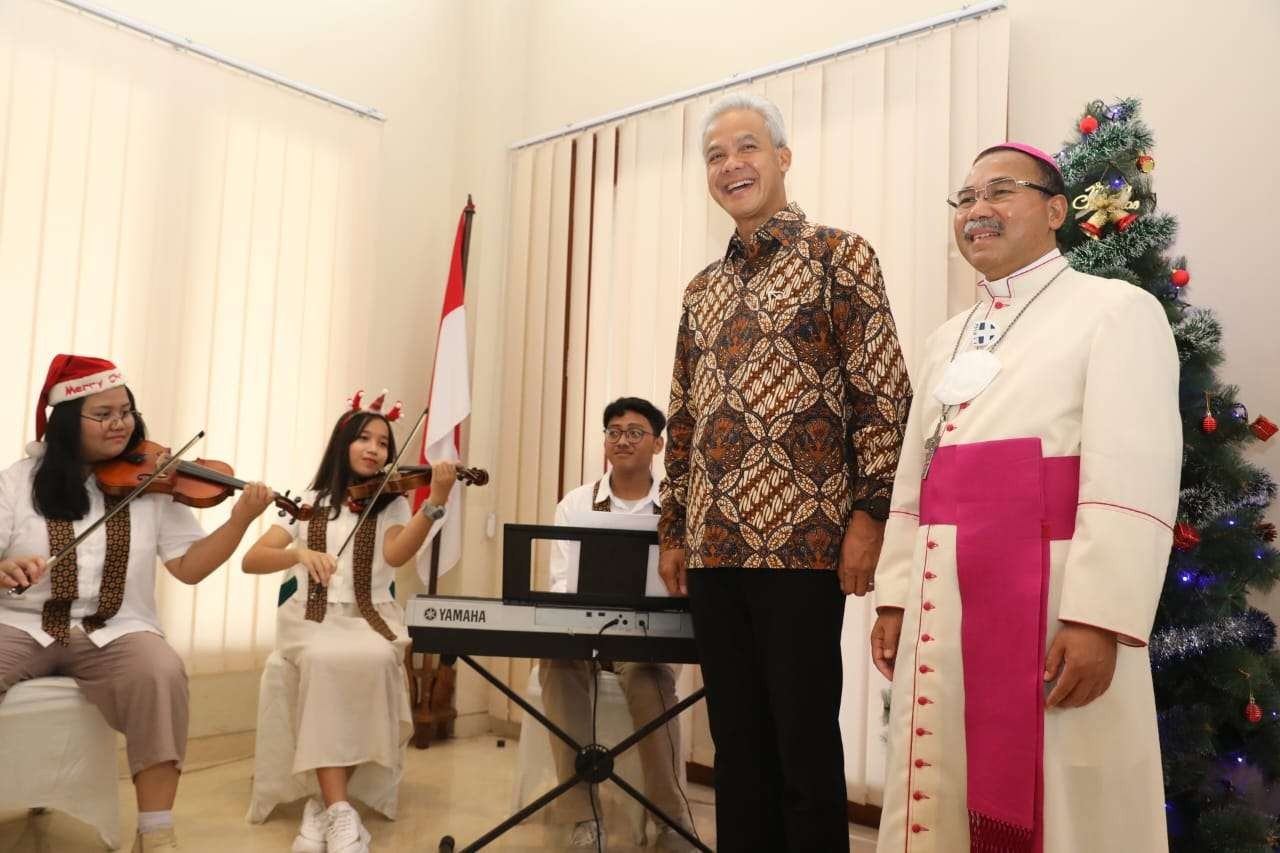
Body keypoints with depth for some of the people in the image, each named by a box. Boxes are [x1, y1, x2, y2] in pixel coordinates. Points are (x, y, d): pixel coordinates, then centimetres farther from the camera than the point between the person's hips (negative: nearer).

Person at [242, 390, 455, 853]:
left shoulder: (391, 505, 9)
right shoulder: (308, 502, 10)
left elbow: (396, 554, -14)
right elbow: (251, 560, 1)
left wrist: (436, 502, -29)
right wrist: (300, 554, -20)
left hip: (370, 617, 0)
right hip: (311, 616, 0)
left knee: (373, 660, -34)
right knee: (324, 660, -34)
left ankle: (325, 804, -20)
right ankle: (339, 809, -31)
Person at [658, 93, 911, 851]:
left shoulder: (839, 255, 0)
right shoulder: (703, 289, 17)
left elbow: (886, 395, -7)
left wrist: (869, 514, -14)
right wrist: (674, 530, 14)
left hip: (801, 542, -6)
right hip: (715, 548, 6)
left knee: (806, 743, 2)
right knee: (736, 742, 13)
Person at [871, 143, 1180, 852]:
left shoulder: (1117, 309, -1)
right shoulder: (947, 338, 19)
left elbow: (1133, 477, -12)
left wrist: (1098, 619, -20)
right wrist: (893, 597, 11)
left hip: (1052, 594, -6)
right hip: (940, 598, 6)